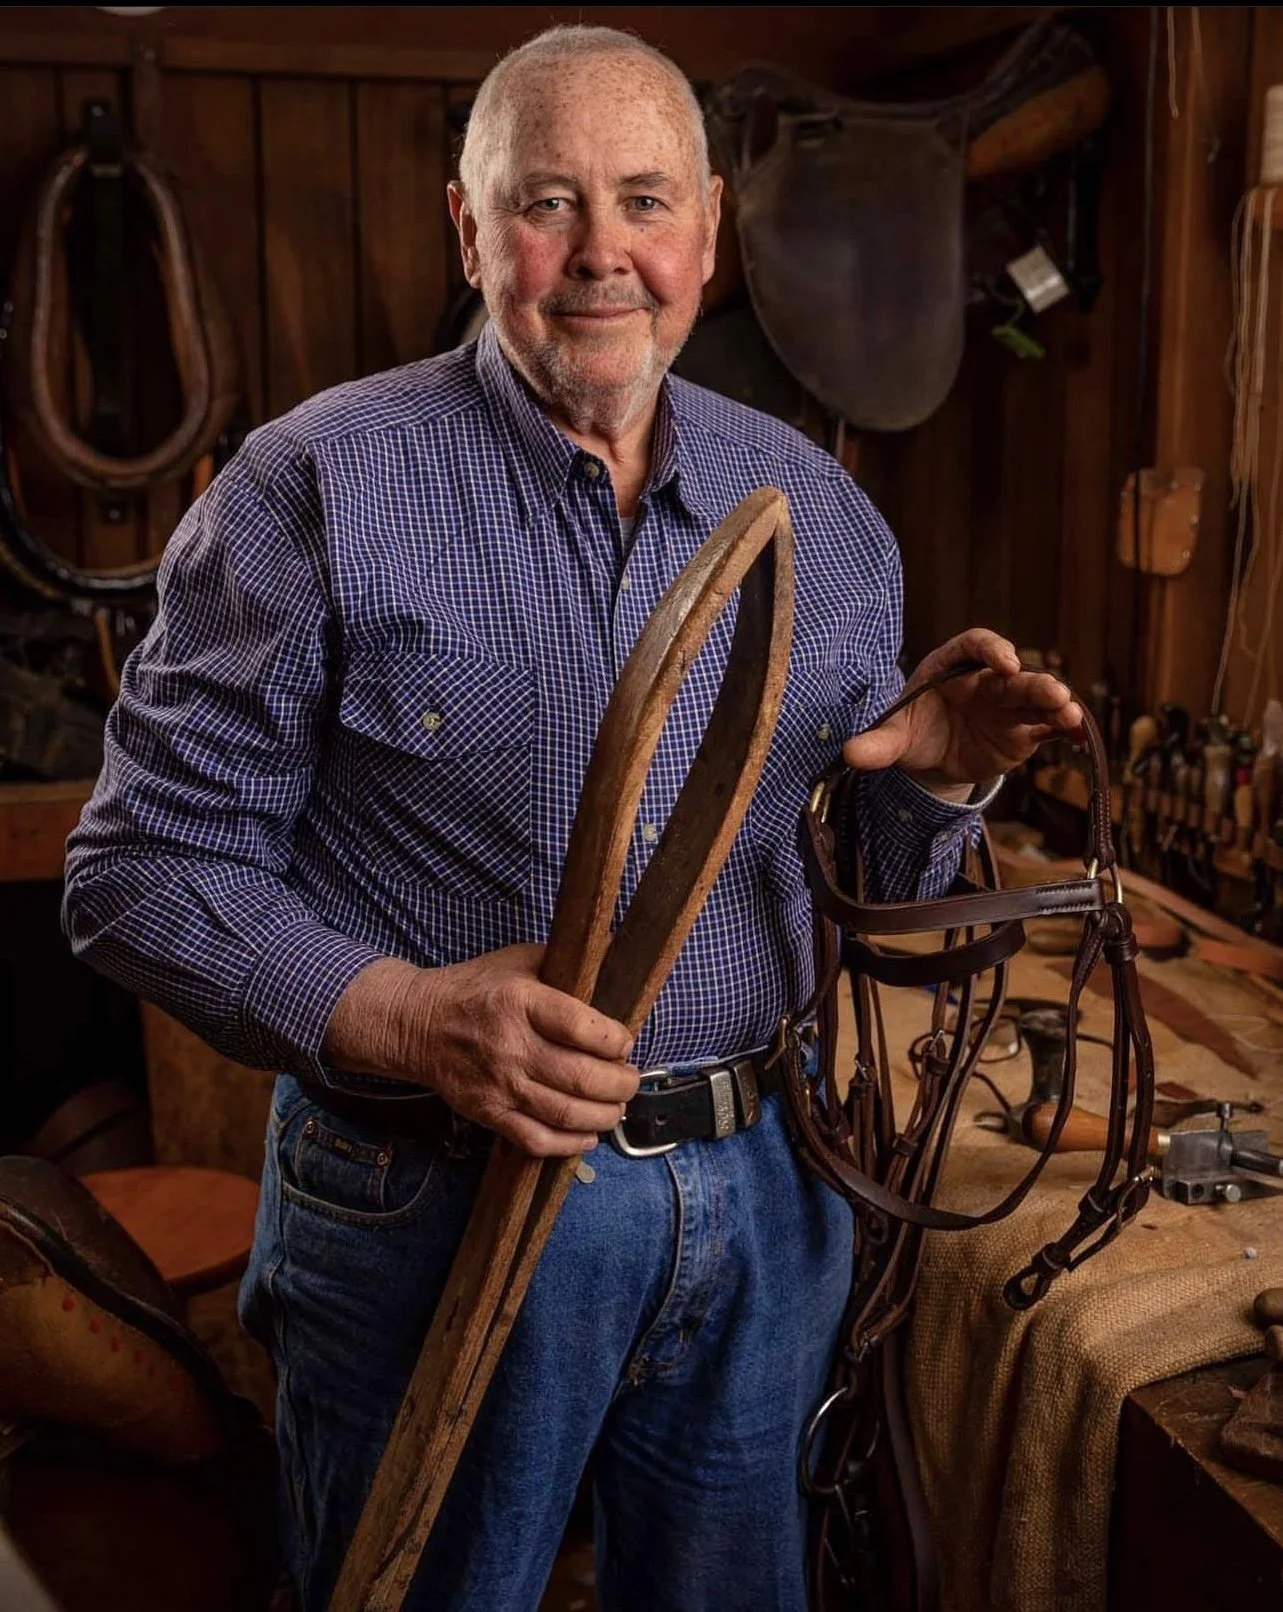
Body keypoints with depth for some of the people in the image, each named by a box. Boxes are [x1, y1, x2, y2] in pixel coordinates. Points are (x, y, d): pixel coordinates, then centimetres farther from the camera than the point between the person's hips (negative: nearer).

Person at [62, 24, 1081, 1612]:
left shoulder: (818, 507, 5)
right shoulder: (318, 488, -10)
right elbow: (146, 865, -10)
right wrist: (404, 1018, -25)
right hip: (431, 1201, -4)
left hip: (759, 1193, 4)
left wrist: (940, 779, -10)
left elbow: (875, 876, 13)